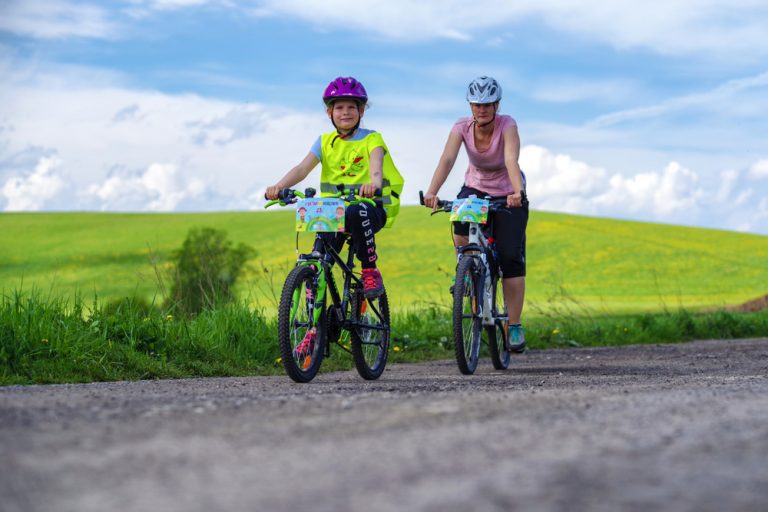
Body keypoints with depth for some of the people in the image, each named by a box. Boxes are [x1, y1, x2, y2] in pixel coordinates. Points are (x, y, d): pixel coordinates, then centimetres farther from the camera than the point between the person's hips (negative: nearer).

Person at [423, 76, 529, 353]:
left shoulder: (507, 126, -23)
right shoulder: (462, 127, -17)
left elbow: (511, 161, -39)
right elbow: (447, 159, -32)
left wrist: (518, 192, -57)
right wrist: (432, 192, -48)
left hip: (507, 195, -2)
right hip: (475, 188, 2)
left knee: (511, 257, -11)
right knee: (461, 231, -29)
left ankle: (515, 325, -2)